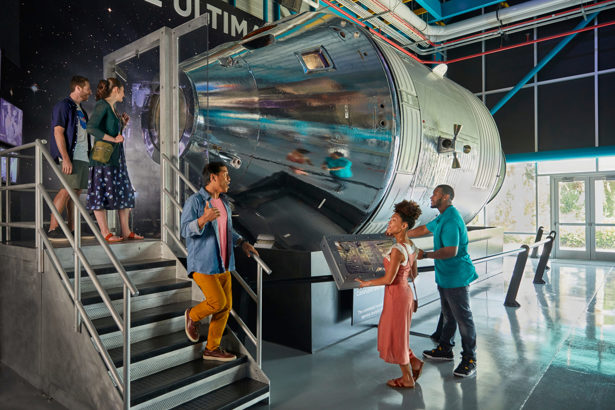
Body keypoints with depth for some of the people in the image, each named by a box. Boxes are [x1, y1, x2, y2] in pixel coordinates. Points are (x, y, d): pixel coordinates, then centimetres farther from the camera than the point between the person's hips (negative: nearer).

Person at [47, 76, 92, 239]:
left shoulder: (80, 109, 23)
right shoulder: (63, 106, -3)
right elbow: (58, 132, -12)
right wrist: (65, 158, -20)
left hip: (83, 157, 8)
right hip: (71, 156, -8)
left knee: (77, 191, 6)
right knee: (68, 190, -14)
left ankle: (72, 229, 9)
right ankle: (52, 228, -11)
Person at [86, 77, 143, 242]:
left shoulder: (112, 107, 18)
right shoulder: (102, 105, -8)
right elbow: (91, 128, -21)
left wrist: (123, 124, 13)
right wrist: (113, 139, -19)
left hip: (116, 156, 9)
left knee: (124, 192, 8)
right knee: (101, 193, -3)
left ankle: (126, 231, 13)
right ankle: (105, 233, 1)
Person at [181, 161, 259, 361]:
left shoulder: (223, 202, 13)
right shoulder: (194, 201, -11)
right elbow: (186, 230, -19)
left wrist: (242, 242, 14)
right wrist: (203, 219, -36)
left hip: (223, 264, 8)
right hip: (202, 264, -7)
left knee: (226, 305, 6)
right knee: (218, 302, -13)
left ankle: (212, 349, 21)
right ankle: (193, 315, 20)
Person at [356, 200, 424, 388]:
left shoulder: (397, 250, -25)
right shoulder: (411, 246, 2)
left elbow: (388, 279, -23)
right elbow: (413, 274, 12)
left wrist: (366, 283, -9)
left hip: (396, 295, -9)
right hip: (405, 292, 9)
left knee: (395, 337, 10)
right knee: (393, 334, 24)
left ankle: (407, 378, 26)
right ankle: (415, 362, 31)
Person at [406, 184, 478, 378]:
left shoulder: (451, 220, -23)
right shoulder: (442, 218, 12)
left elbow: (451, 251, -28)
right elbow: (424, 229, 25)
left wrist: (425, 255, -21)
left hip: (456, 278, -11)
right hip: (445, 276, 11)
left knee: (463, 318, -1)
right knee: (448, 315, 21)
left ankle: (469, 360, 10)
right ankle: (445, 349, 34)